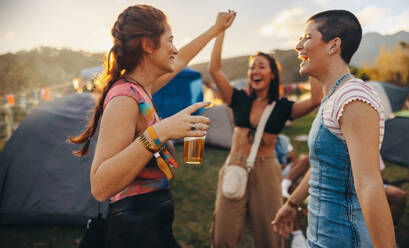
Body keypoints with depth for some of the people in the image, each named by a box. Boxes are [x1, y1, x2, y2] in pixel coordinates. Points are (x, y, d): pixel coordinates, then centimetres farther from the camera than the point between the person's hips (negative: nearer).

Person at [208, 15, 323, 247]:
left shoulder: (282, 107, 1)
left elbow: (316, 100, -16)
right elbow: (214, 69, -5)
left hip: (266, 171, 0)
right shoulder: (240, 99, 3)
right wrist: (221, 30, -4)